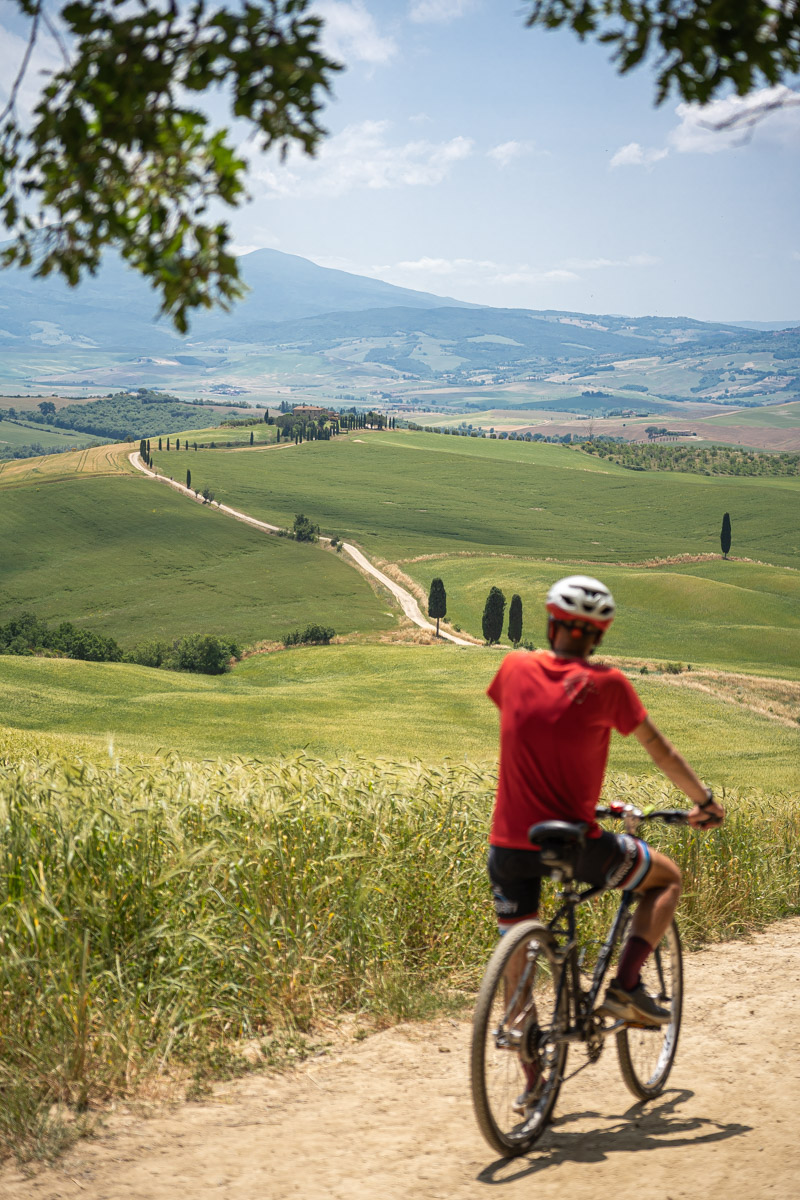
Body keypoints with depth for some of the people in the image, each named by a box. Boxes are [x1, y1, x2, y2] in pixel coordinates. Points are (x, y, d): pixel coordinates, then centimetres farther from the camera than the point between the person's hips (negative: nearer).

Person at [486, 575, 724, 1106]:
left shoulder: (515, 668, 3)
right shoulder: (606, 684, -7)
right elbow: (662, 752, 3)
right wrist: (705, 800, 19)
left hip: (510, 844, 3)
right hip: (575, 845, -3)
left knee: (516, 960, 18)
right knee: (669, 876, 21)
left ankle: (532, 1083, 19)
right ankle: (626, 984, 8)